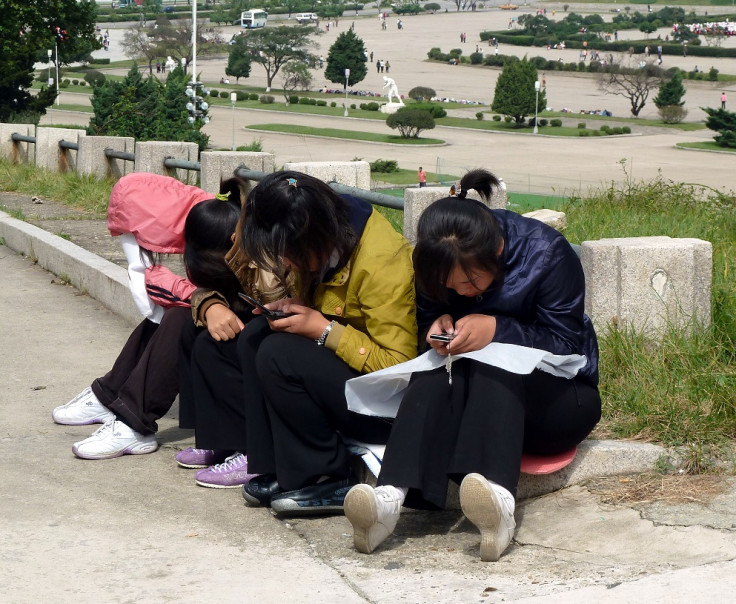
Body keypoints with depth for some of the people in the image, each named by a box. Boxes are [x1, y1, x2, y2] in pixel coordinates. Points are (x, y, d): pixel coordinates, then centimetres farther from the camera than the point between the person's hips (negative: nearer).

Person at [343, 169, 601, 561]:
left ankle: (498, 500, -61)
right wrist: (438, 326, -18)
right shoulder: (437, 263, -5)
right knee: (434, 376, -31)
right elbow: (426, 317, 6)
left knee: (490, 372, -36)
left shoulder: (547, 253, -17)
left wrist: (496, 329, -29)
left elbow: (565, 343, -16)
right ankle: (391, 496, -54)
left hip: (554, 394, -3)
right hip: (473, 399, 3)